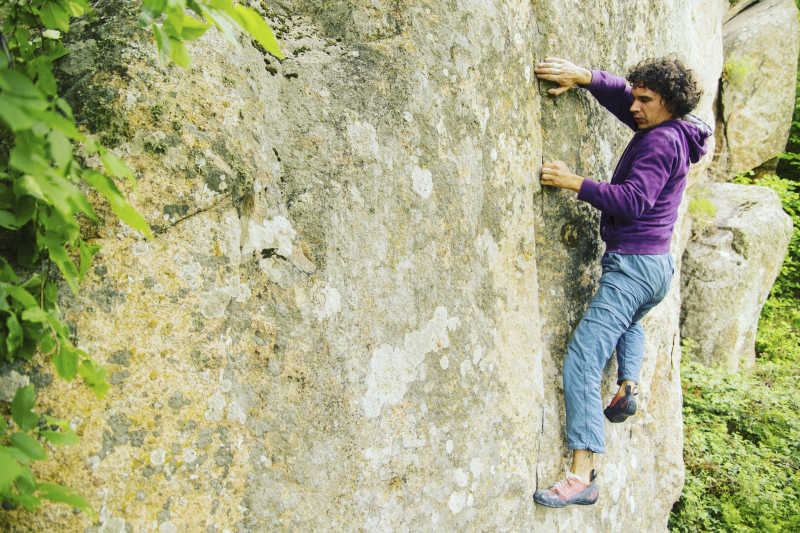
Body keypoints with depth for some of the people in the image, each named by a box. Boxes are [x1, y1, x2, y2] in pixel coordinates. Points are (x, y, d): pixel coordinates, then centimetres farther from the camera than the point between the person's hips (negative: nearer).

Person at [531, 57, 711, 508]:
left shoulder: (661, 140, -15)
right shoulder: (668, 131, 13)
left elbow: (632, 200, -24)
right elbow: (621, 96, 20)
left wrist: (574, 182, -20)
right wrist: (581, 77, 5)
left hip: (633, 264, -11)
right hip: (660, 267, 11)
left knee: (582, 361, -16)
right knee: (630, 319, 44)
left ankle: (583, 476, -21)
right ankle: (628, 385, 24)